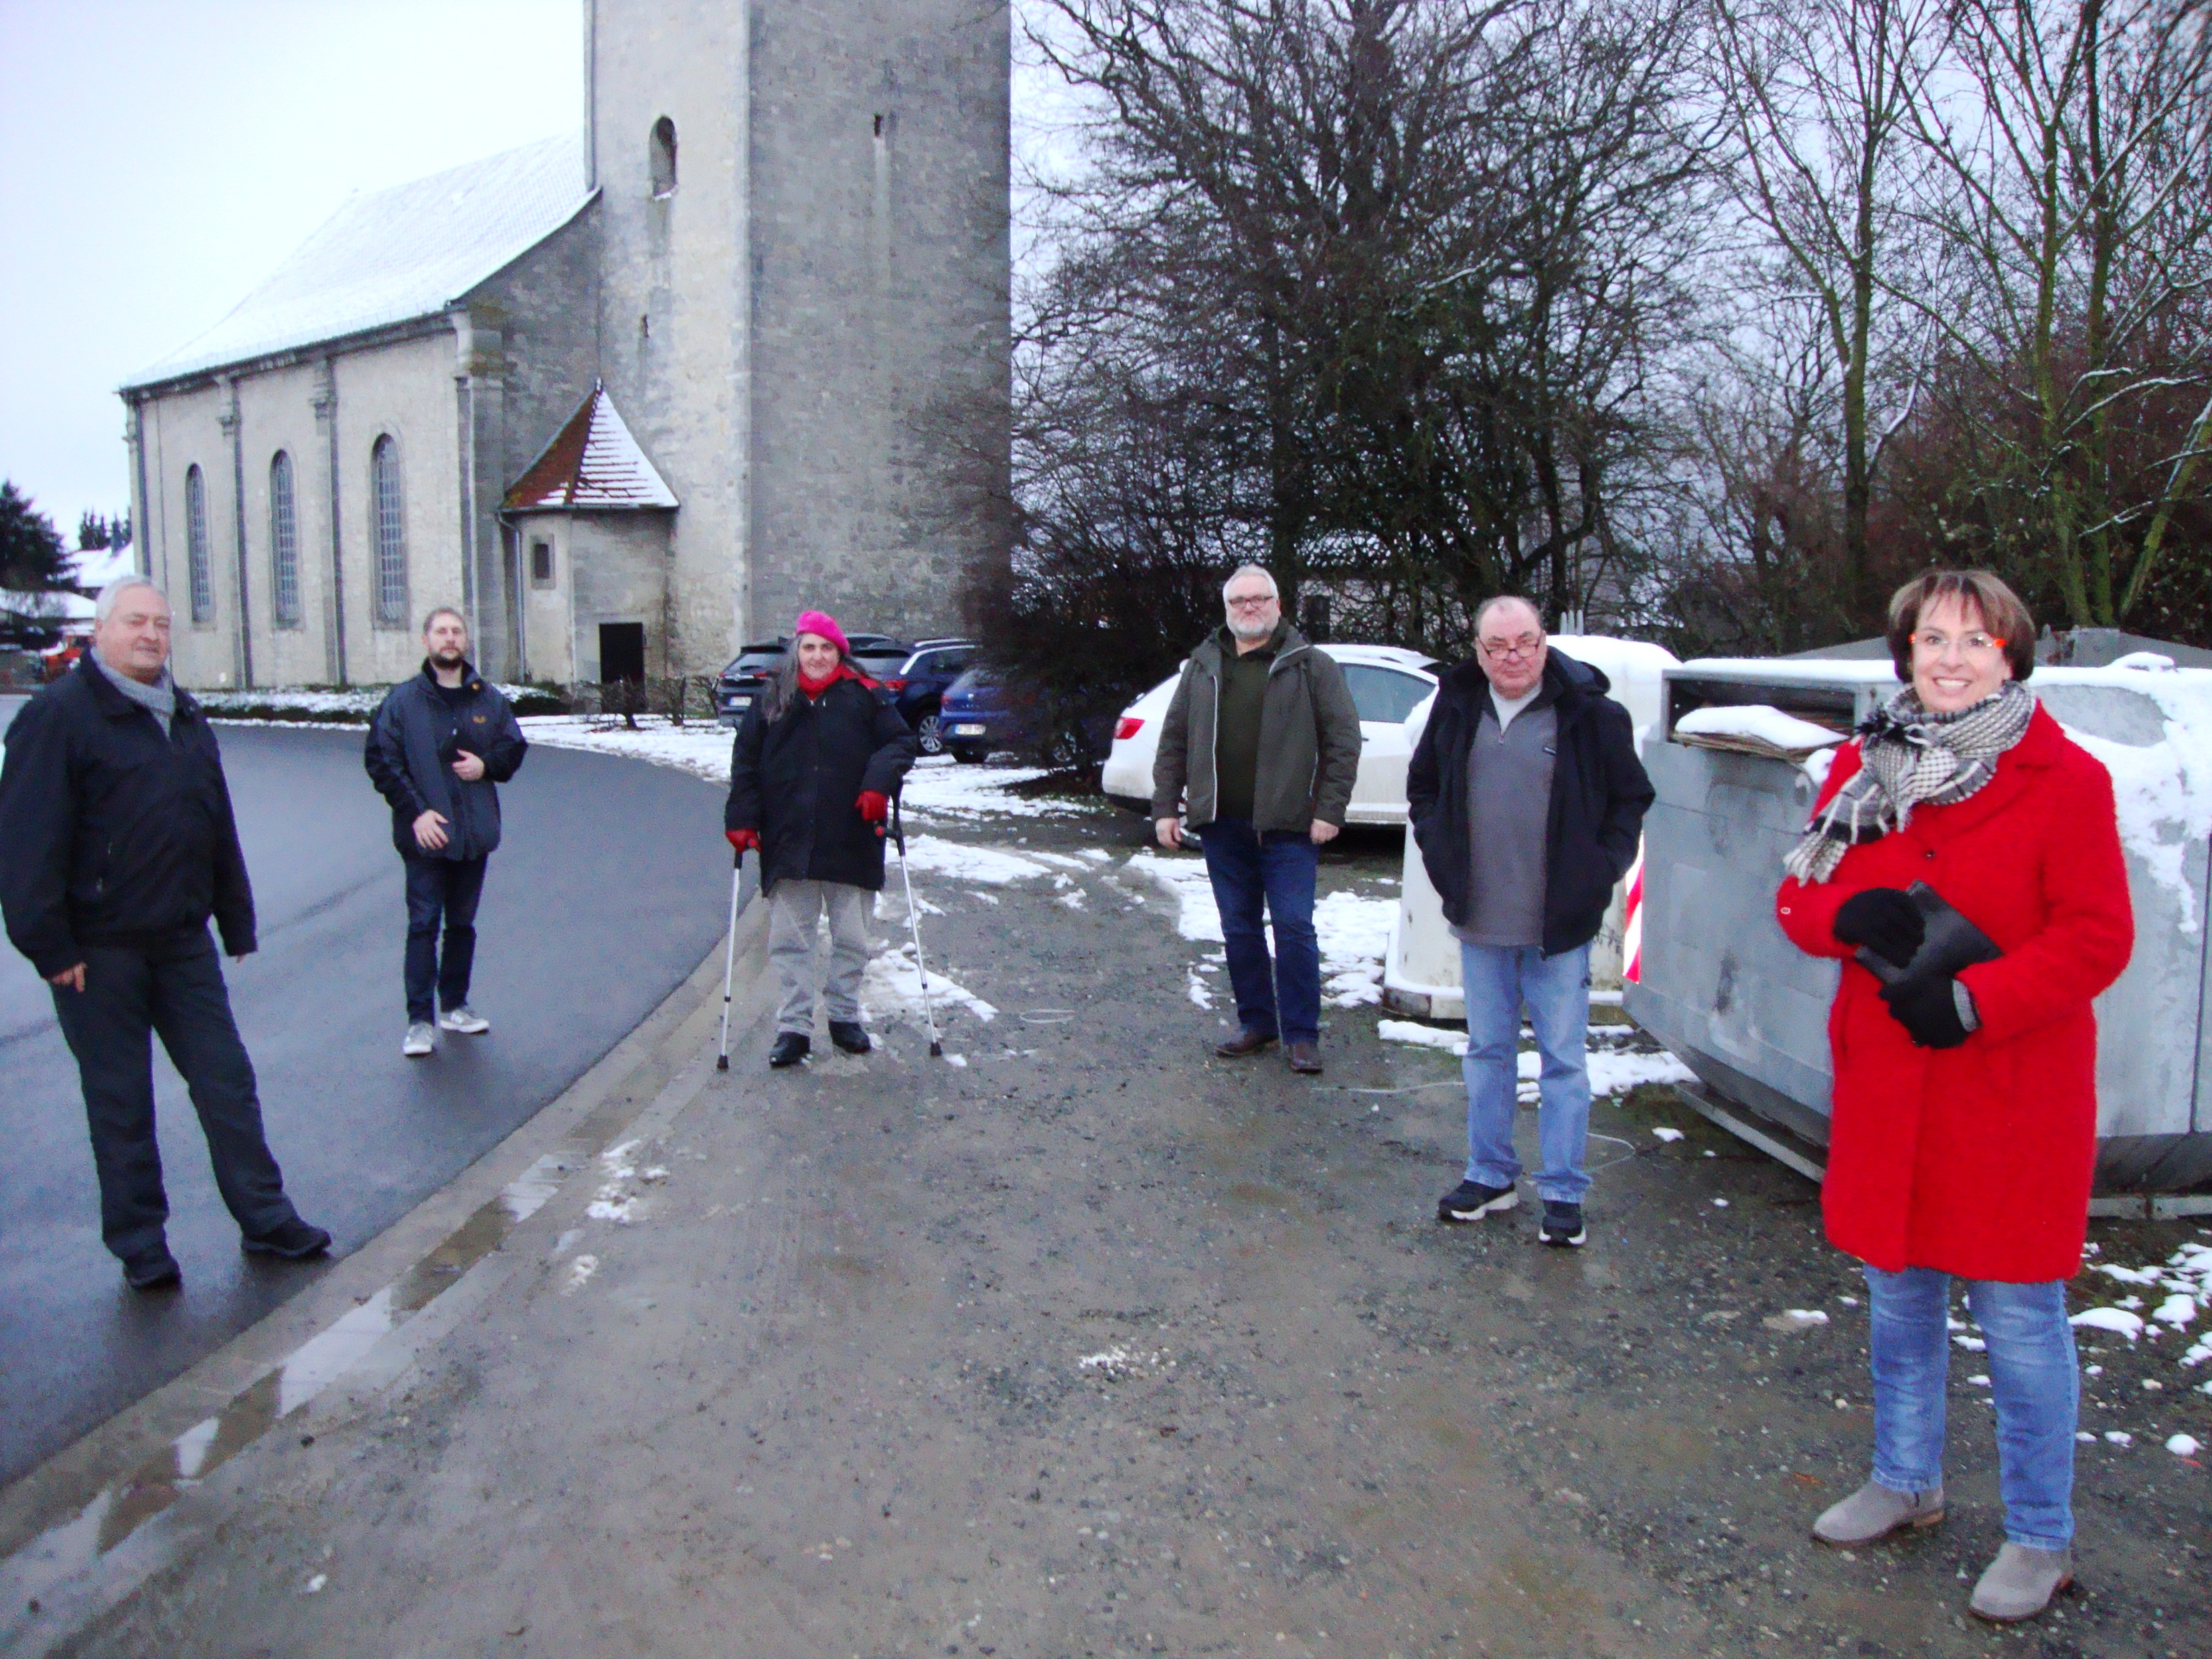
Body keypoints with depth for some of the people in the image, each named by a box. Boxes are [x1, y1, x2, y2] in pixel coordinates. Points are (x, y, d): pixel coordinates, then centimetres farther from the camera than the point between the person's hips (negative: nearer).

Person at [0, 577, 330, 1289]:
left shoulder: (185, 716, 13)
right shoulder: (59, 714, -9)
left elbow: (218, 828, 17)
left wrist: (236, 921, 15)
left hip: (183, 941, 6)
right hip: (98, 950, -6)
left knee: (227, 1083, 8)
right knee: (120, 1104, 5)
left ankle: (266, 1218, 18)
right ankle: (140, 1247, 18)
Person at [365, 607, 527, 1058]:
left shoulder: (487, 698, 6)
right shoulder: (402, 700, -3)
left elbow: (514, 746, 15)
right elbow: (379, 759, -6)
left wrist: (487, 764, -8)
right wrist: (415, 811, -15)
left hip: (476, 832, 4)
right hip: (426, 834, -3)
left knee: (462, 923, 14)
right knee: (423, 925, -3)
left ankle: (454, 1005, 27)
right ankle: (420, 1020, 2)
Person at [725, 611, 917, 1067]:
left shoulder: (865, 696, 1)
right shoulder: (772, 701, 6)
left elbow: (900, 742, 3)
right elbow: (745, 761, 8)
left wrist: (880, 784, -15)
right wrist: (742, 819, -1)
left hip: (851, 842, -1)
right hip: (787, 843, 1)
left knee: (851, 937, 9)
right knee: (789, 939, 2)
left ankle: (844, 1016, 26)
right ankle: (794, 1028, 10)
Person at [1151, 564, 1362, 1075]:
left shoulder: (1311, 666, 2)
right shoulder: (1202, 667, 13)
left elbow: (1343, 739, -3)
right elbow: (1173, 741, 14)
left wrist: (1329, 809, -11)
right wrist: (1165, 807, 6)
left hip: (1287, 825, -4)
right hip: (1221, 826, 4)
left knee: (1294, 928, -4)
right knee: (1239, 929, 11)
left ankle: (1301, 1034, 7)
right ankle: (1255, 1022, 24)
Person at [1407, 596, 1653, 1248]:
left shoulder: (1589, 712, -7)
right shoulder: (1457, 706, 4)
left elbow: (1631, 798, 3)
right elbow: (1422, 787, 17)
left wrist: (1601, 869, -5)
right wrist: (1438, 854, 7)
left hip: (1559, 924, -4)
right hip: (1479, 922, 4)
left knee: (1563, 1059, 4)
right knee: (1487, 1052, 14)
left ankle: (1563, 1193, 15)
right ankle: (1491, 1175, 28)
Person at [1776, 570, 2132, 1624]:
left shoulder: (2065, 780, -7)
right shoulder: (1863, 767, 6)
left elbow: (2097, 939, -11)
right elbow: (1800, 898, 7)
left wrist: (1975, 999, -22)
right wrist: (1850, 917, -15)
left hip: (2013, 1097, -5)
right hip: (1886, 1087, 5)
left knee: (2018, 1318, 4)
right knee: (1896, 1298, 18)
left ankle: (2040, 1539, 24)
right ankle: (1906, 1484, 39)